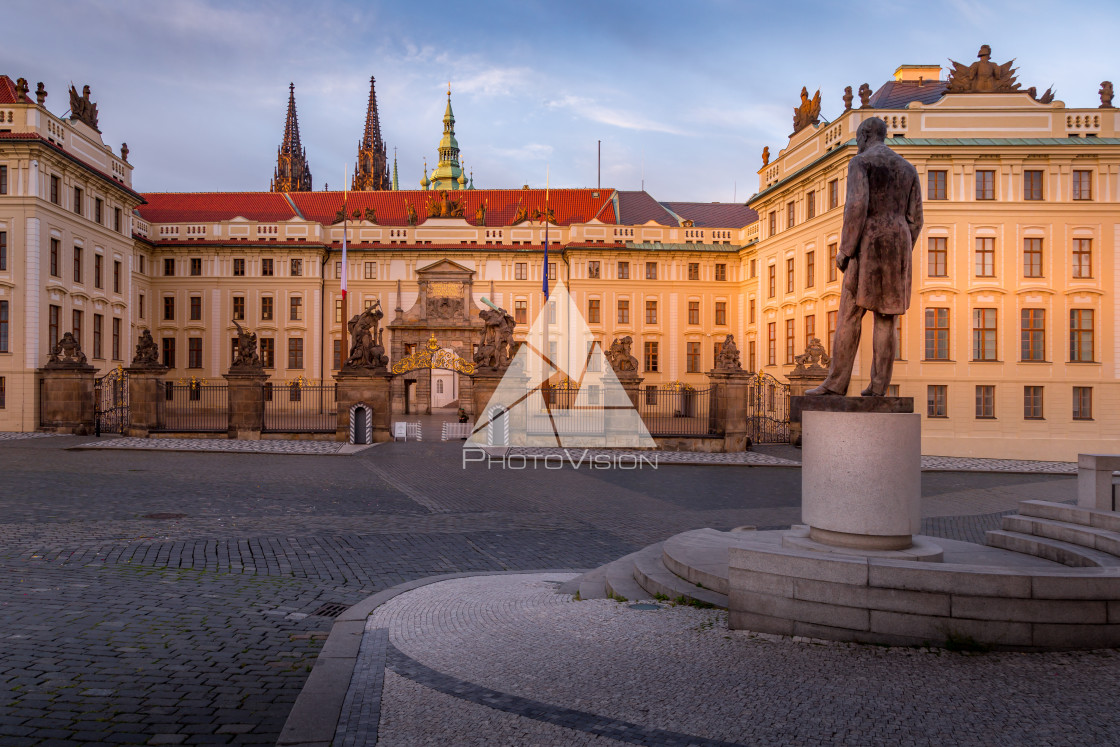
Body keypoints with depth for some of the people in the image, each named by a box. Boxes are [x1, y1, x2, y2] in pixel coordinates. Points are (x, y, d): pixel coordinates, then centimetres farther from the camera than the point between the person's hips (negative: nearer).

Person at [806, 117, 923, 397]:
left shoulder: (860, 162, -2)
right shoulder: (908, 168, 17)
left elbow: (857, 207, -16)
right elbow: (914, 219, 12)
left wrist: (845, 249, -13)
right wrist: (902, 257, 18)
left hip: (868, 247, -6)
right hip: (898, 249, 6)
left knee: (849, 315, -5)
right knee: (885, 318, 4)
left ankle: (837, 382, -7)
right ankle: (879, 385, 0)